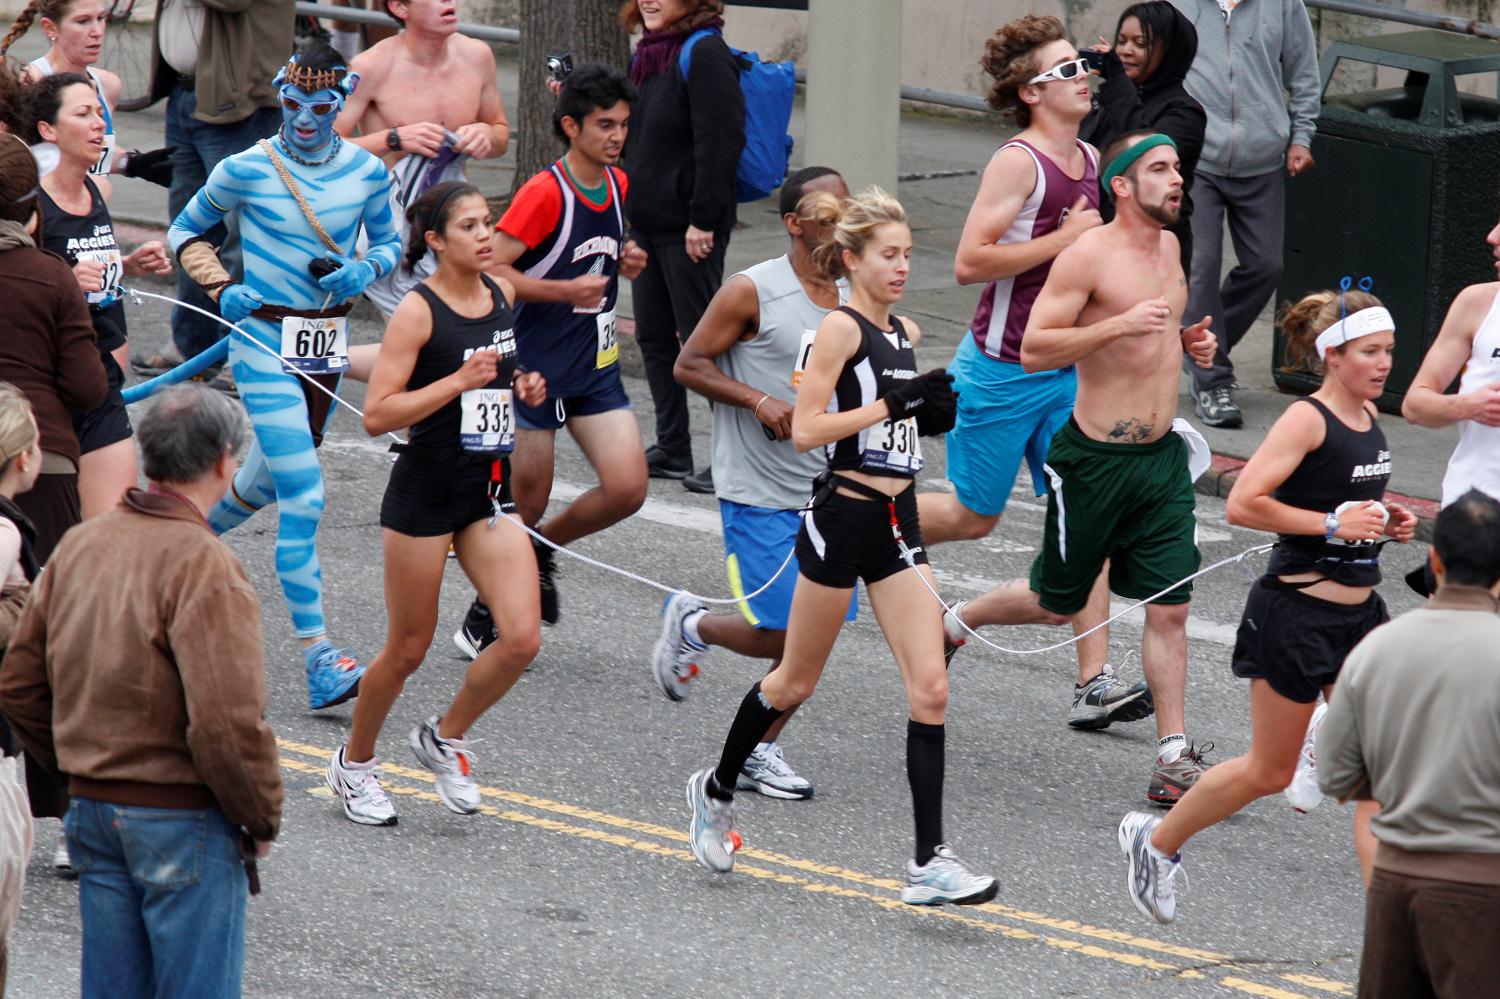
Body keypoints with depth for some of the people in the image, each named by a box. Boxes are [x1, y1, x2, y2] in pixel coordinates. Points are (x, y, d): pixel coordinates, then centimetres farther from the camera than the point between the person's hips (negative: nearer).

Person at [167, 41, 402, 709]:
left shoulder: (367, 172, -1)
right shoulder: (245, 171, -10)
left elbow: (388, 243, 14)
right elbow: (186, 232, 5)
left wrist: (363, 271, -8)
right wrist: (221, 287, -10)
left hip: (327, 345, 5)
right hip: (265, 341, -5)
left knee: (271, 476, 22)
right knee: (304, 496, -15)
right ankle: (319, 661, -17)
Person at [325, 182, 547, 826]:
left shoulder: (502, 296, 6)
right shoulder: (418, 312, -13)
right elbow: (377, 416, -18)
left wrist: (524, 389, 5)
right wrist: (460, 381, -24)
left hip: (490, 494, 6)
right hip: (424, 496, -6)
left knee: (523, 637, -8)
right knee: (408, 650, 5)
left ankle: (444, 738, 15)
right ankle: (354, 765, 27)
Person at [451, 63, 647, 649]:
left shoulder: (618, 185, 6)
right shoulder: (545, 193, -17)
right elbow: (490, 269, -19)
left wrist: (625, 262, 4)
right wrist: (566, 290, -25)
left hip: (597, 366, 6)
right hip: (537, 367, -6)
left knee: (628, 489, -6)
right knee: (526, 502, 2)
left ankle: (542, 548, 21)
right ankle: (483, 617, 22)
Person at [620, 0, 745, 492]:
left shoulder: (705, 55, -16)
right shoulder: (649, 54, 12)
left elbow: (720, 142, -21)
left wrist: (703, 220, -23)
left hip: (689, 228, -9)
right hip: (648, 220, 9)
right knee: (654, 336, 13)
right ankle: (672, 448, 23)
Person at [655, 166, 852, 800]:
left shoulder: (853, 299, 9)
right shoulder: (753, 291, -10)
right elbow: (689, 365, -7)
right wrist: (760, 401, -19)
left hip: (827, 492, 6)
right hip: (759, 493, -6)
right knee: (778, 635, -8)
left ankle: (759, 753, 16)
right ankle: (690, 625, 22)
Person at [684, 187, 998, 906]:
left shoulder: (905, 333, 11)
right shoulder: (840, 328, -11)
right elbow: (805, 430, -18)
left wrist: (934, 415, 5)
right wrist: (892, 402, -22)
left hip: (898, 523, 6)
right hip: (844, 517, -6)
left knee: (930, 688, -5)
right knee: (796, 682, 9)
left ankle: (929, 863, -6)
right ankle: (717, 788, 35)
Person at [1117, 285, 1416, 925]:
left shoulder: (1367, 416, 9)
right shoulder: (1307, 420, -16)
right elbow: (1243, 504, -24)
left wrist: (1383, 520, 8)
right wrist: (1332, 524, -24)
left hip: (1359, 613, 7)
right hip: (1297, 612, -7)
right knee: (1270, 772, 4)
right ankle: (1155, 842, 25)